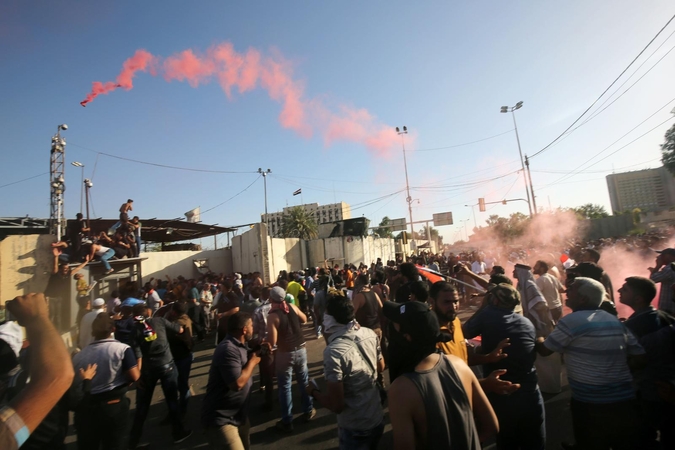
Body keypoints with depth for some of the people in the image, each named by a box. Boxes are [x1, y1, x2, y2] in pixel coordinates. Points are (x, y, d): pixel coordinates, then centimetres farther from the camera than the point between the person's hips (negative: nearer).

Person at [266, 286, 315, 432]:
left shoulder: (272, 316, -18)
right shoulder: (292, 307, -4)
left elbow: (272, 342, -18)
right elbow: (304, 320, 14)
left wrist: (265, 340, 1)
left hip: (285, 353, -4)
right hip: (301, 349, 5)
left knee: (284, 387, 10)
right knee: (304, 380, 21)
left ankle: (287, 422, 20)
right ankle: (308, 411, 35)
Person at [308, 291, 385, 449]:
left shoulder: (333, 351, -30)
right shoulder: (370, 334, -11)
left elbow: (336, 405, -24)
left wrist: (313, 391, -7)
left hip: (355, 429, -5)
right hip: (378, 418, 6)